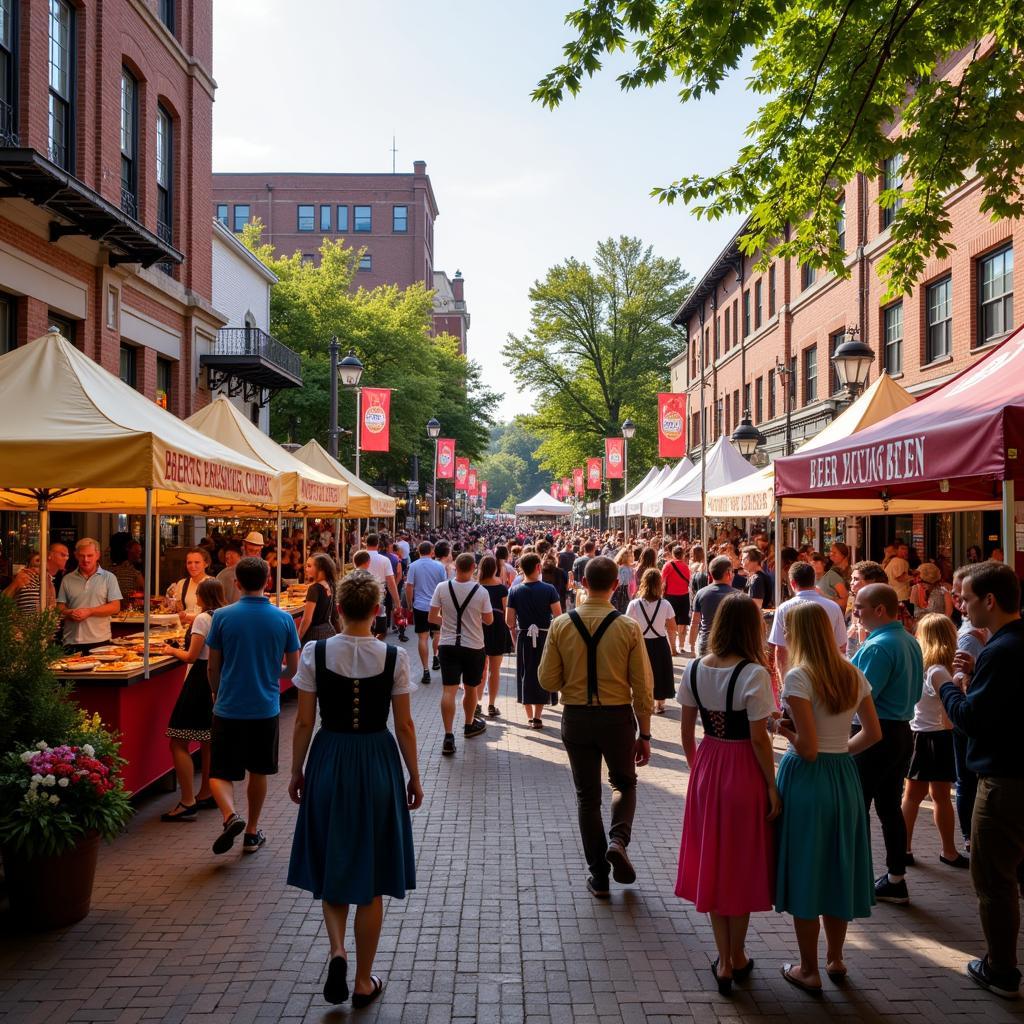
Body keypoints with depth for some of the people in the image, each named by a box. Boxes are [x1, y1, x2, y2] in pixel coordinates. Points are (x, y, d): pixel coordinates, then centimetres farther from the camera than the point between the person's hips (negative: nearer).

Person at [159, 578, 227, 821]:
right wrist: (178, 650, 21)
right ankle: (206, 795, 26)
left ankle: (188, 803, -7)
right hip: (217, 681, 9)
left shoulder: (203, 619, -13)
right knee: (207, 741, 18)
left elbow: (191, 657, -14)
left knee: (179, 744, -5)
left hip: (200, 681, -9)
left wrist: (172, 651, 4)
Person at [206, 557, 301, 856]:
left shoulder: (223, 616, -8)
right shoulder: (283, 619, -5)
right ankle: (252, 832, 28)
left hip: (229, 708, -2)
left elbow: (213, 667, -1)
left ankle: (230, 816, -18)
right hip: (266, 708, 2)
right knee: (258, 772, 18)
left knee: (220, 772, 7)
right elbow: (292, 669, 1)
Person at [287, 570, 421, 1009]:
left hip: (328, 762, 1)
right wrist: (414, 776, 8)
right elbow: (404, 726, -4)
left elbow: (304, 722, -4)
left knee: (331, 866, 20)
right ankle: (364, 981, 22)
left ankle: (337, 951, 0)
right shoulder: (394, 657, -10)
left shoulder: (315, 653, -8)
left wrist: (296, 771, 10)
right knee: (370, 878, 12)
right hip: (378, 764, 0)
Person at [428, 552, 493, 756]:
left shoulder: (442, 588, -9)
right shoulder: (481, 592, -11)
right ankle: (469, 725, 39)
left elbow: (432, 618, -4)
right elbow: (489, 620, 0)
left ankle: (448, 736, -11)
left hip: (448, 645, 0)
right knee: (470, 688, 18)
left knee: (448, 690, -2)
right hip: (474, 647, 0)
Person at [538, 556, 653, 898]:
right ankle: (618, 839, -2)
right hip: (618, 717, -1)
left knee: (587, 796, 15)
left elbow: (547, 681, -5)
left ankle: (598, 877, 19)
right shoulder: (629, 627, -10)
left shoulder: (561, 625, -8)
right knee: (624, 784, 23)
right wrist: (644, 733, 3)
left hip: (576, 717, 1)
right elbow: (643, 686, -7)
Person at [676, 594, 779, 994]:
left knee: (712, 862, 15)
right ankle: (737, 959, 28)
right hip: (744, 772, -4)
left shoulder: (694, 669, -3)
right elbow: (759, 740, -18)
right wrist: (772, 786, -8)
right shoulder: (754, 674, -18)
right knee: (741, 863, 13)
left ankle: (724, 962, 23)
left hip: (707, 769, 4)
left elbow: (687, 730, 4)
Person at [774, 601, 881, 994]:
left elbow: (807, 748, -21)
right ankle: (835, 959, 33)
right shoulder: (853, 675, 2)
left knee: (803, 873, 7)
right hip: (844, 776, 6)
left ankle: (809, 970, 17)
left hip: (806, 777, -6)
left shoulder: (798, 677, -17)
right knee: (837, 868, 19)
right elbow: (873, 733, 7)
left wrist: (784, 728, -3)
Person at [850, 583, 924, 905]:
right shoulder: (910, 641, 9)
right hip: (902, 732, 9)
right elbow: (915, 693, 17)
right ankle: (895, 881, 21)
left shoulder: (878, 646, -21)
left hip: (876, 736, -9)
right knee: (890, 807, 14)